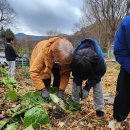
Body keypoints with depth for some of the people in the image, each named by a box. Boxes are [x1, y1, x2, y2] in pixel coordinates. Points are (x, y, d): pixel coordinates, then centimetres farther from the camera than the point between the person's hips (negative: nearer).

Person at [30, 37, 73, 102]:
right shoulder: (44, 52, -46)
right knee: (46, 81, -14)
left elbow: (65, 73, -27)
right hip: (42, 61, -3)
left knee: (58, 77, -10)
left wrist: (61, 90, -34)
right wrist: (43, 89, -47)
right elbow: (34, 72, -43)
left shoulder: (66, 57, -35)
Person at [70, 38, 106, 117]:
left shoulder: (99, 59, -46)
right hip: (80, 67, 2)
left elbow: (98, 74, -27)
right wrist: (78, 84, -29)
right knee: (75, 83, -5)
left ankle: (99, 108, -1)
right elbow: (75, 72, -19)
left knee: (97, 86, -14)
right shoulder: (75, 58, -40)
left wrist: (87, 87, -33)